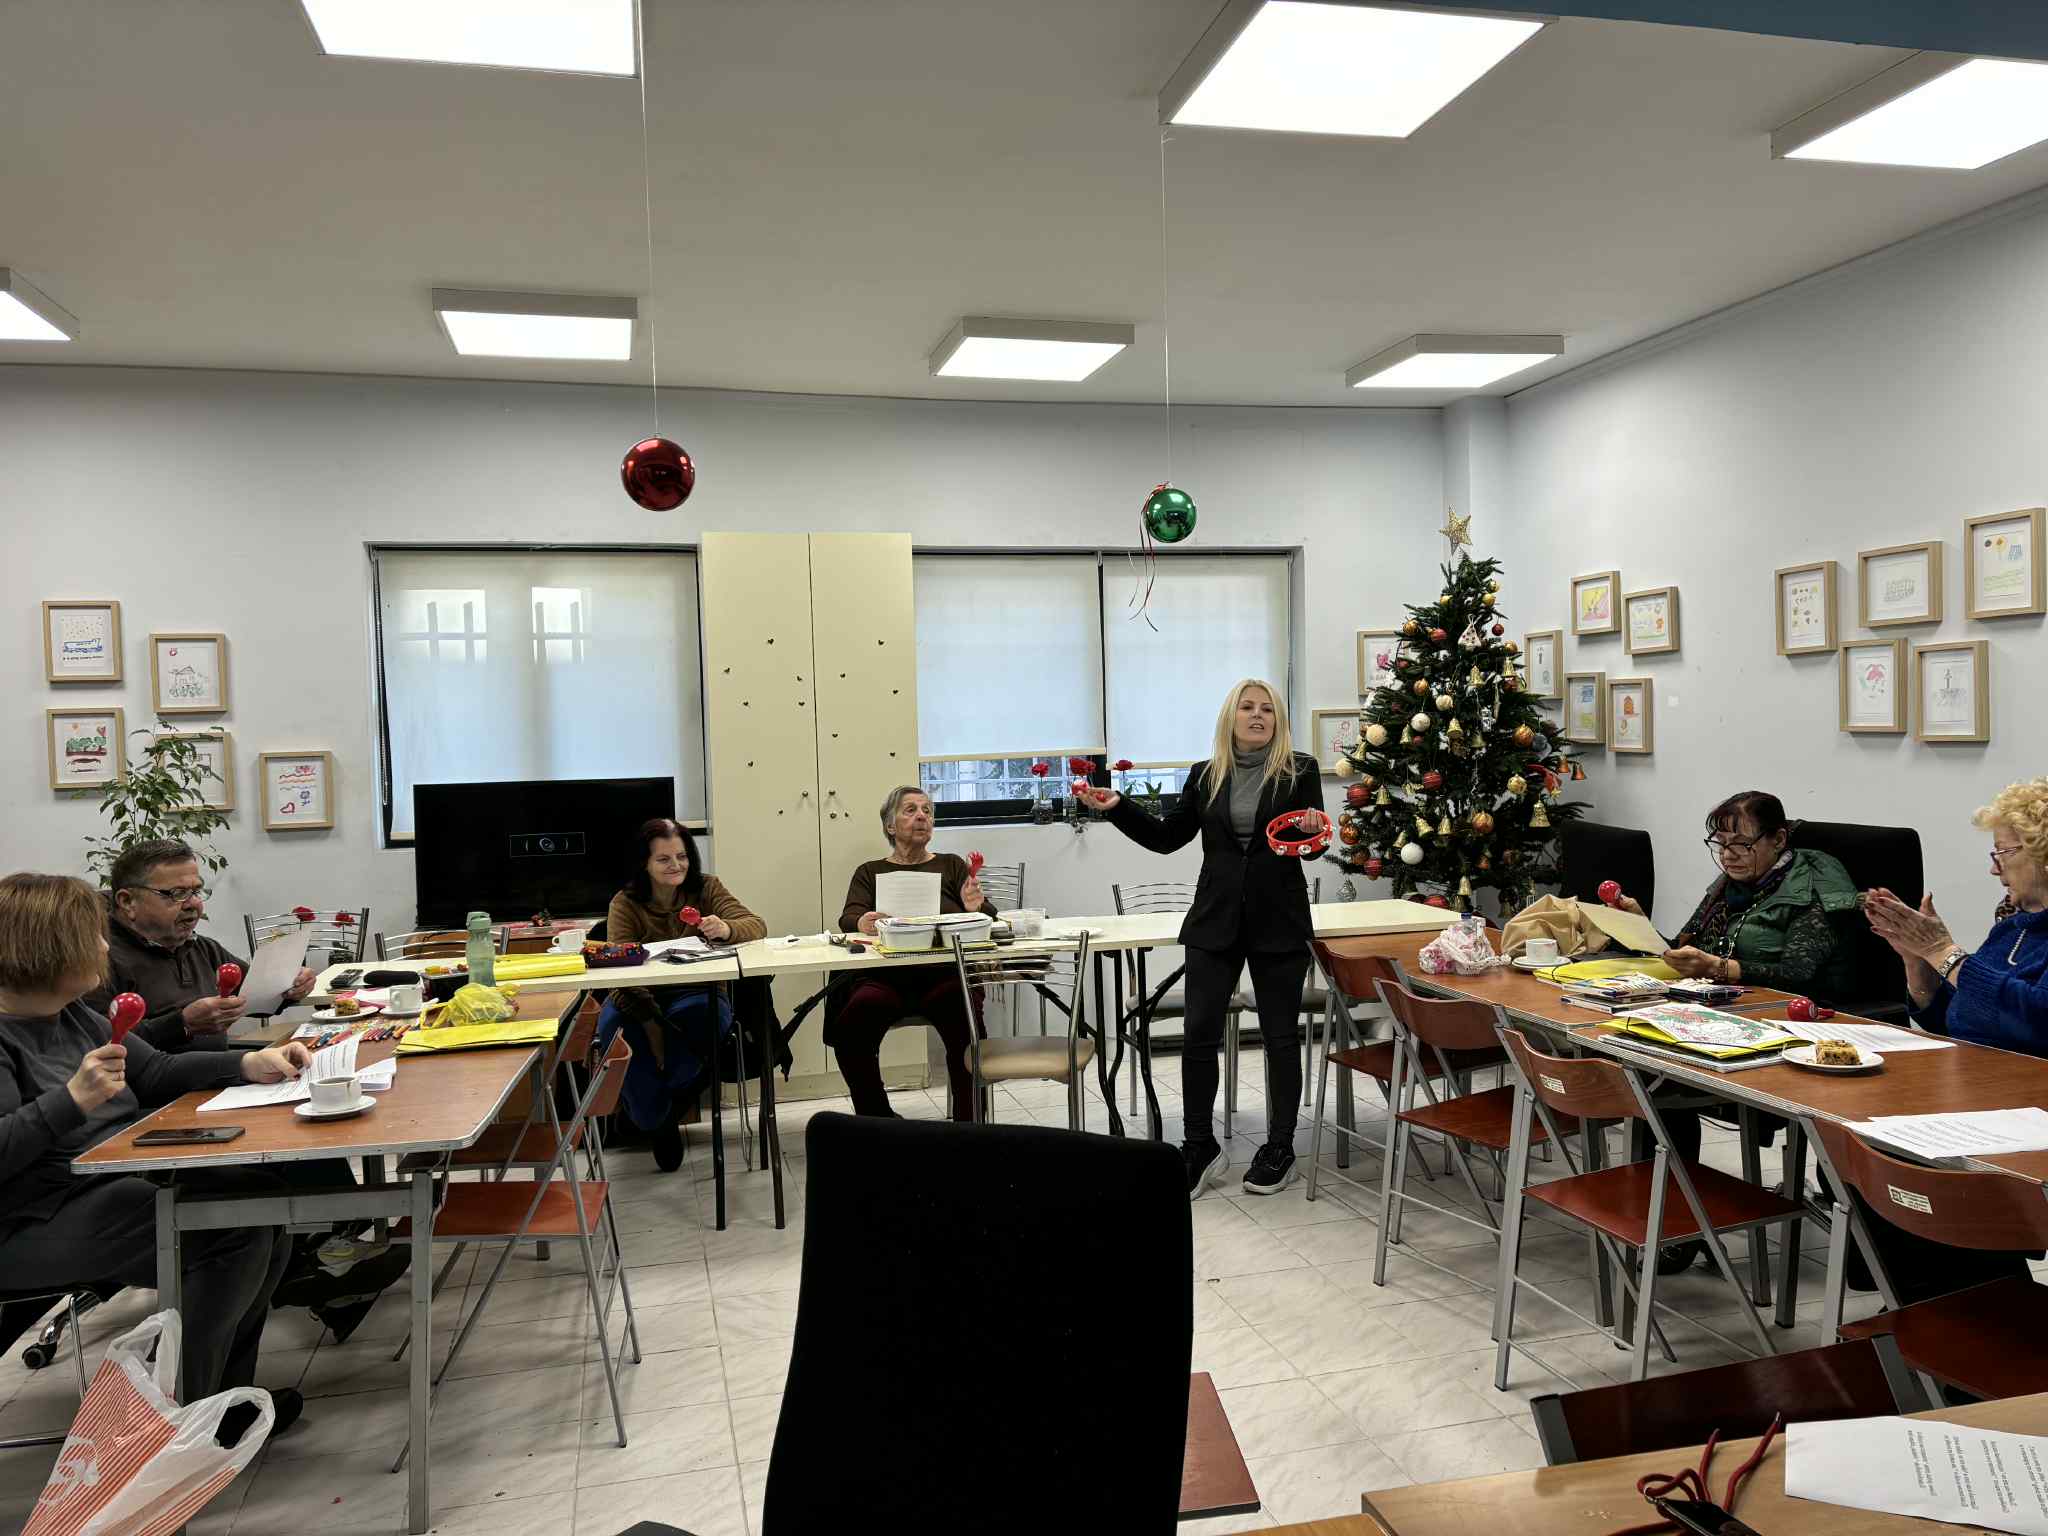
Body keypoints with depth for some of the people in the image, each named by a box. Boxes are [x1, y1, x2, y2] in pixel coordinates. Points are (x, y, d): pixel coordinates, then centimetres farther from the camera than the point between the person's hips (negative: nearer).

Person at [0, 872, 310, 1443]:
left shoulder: (73, 1014, 12)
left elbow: (158, 1074, 15)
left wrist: (253, 1063, 3)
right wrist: (73, 1099, -32)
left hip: (122, 1179, 9)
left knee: (265, 1194, -8)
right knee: (238, 1232, -23)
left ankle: (224, 1395, 4)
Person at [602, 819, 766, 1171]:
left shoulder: (707, 888, 5)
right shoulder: (624, 904, 0)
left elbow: (757, 927, -7)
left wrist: (726, 929, -33)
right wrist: (650, 1022, -31)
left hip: (698, 996, 0)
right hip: (641, 999, 0)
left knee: (699, 1014, -35)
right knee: (613, 1023, -33)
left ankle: (662, 1100, -8)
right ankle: (654, 1120, -10)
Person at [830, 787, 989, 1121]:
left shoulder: (952, 866, 22)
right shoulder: (870, 873, 21)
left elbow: (987, 917, 11)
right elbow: (849, 918, 4)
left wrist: (975, 907, -15)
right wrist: (862, 923, -21)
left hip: (943, 972, 0)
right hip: (885, 976, 1)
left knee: (963, 1019, -33)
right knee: (850, 1026, -29)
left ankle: (969, 1125, -21)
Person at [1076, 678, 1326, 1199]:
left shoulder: (1300, 770, -1)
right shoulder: (1205, 775, 6)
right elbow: (1166, 838, 11)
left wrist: (1313, 829, -23)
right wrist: (1117, 806, 1)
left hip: (1279, 922, -2)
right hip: (1215, 921, 2)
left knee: (1281, 1036, 8)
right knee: (1198, 1034, 1)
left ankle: (1279, 1149, 21)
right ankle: (1199, 1147, 15)